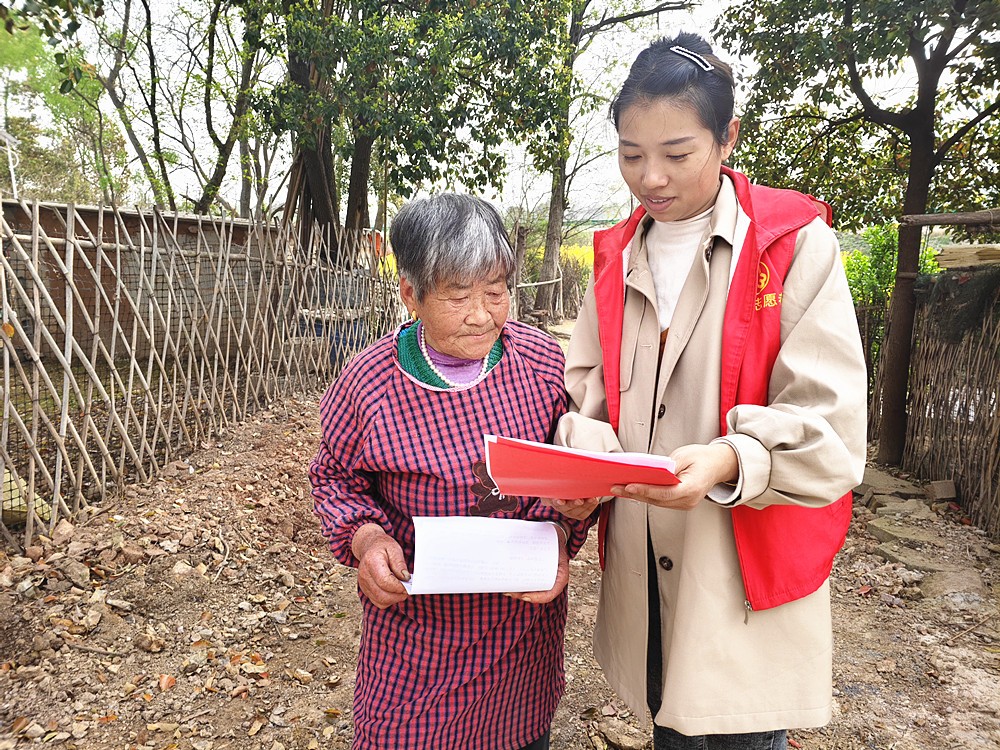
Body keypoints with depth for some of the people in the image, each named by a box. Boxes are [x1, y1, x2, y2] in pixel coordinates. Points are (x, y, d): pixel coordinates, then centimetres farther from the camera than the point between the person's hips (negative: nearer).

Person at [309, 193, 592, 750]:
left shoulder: (544, 361, -10)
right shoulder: (370, 383, -14)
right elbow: (335, 476, 1)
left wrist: (559, 533, -17)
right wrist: (364, 537, -17)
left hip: (527, 618, 2)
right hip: (416, 624, -1)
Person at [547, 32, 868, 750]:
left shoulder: (797, 244, -8)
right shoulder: (618, 255, 8)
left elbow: (831, 429, -13)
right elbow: (589, 385, 8)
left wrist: (728, 461, -30)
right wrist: (582, 457, -12)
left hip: (750, 571, -4)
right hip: (641, 558, 4)